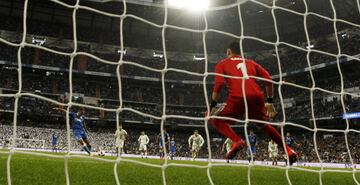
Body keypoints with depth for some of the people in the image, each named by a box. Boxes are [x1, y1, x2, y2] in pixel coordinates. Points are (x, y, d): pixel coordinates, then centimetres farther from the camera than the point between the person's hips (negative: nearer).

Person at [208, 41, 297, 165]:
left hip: (238, 98, -5)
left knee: (214, 118, 14)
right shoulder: (251, 63, 29)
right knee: (263, 125, 29)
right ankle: (288, 150, 24)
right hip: (257, 97, 5)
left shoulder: (222, 64, 18)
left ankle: (237, 141, -7)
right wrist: (269, 102, 24)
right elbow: (268, 80, 19)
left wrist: (213, 105, 4)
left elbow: (219, 85, 1)